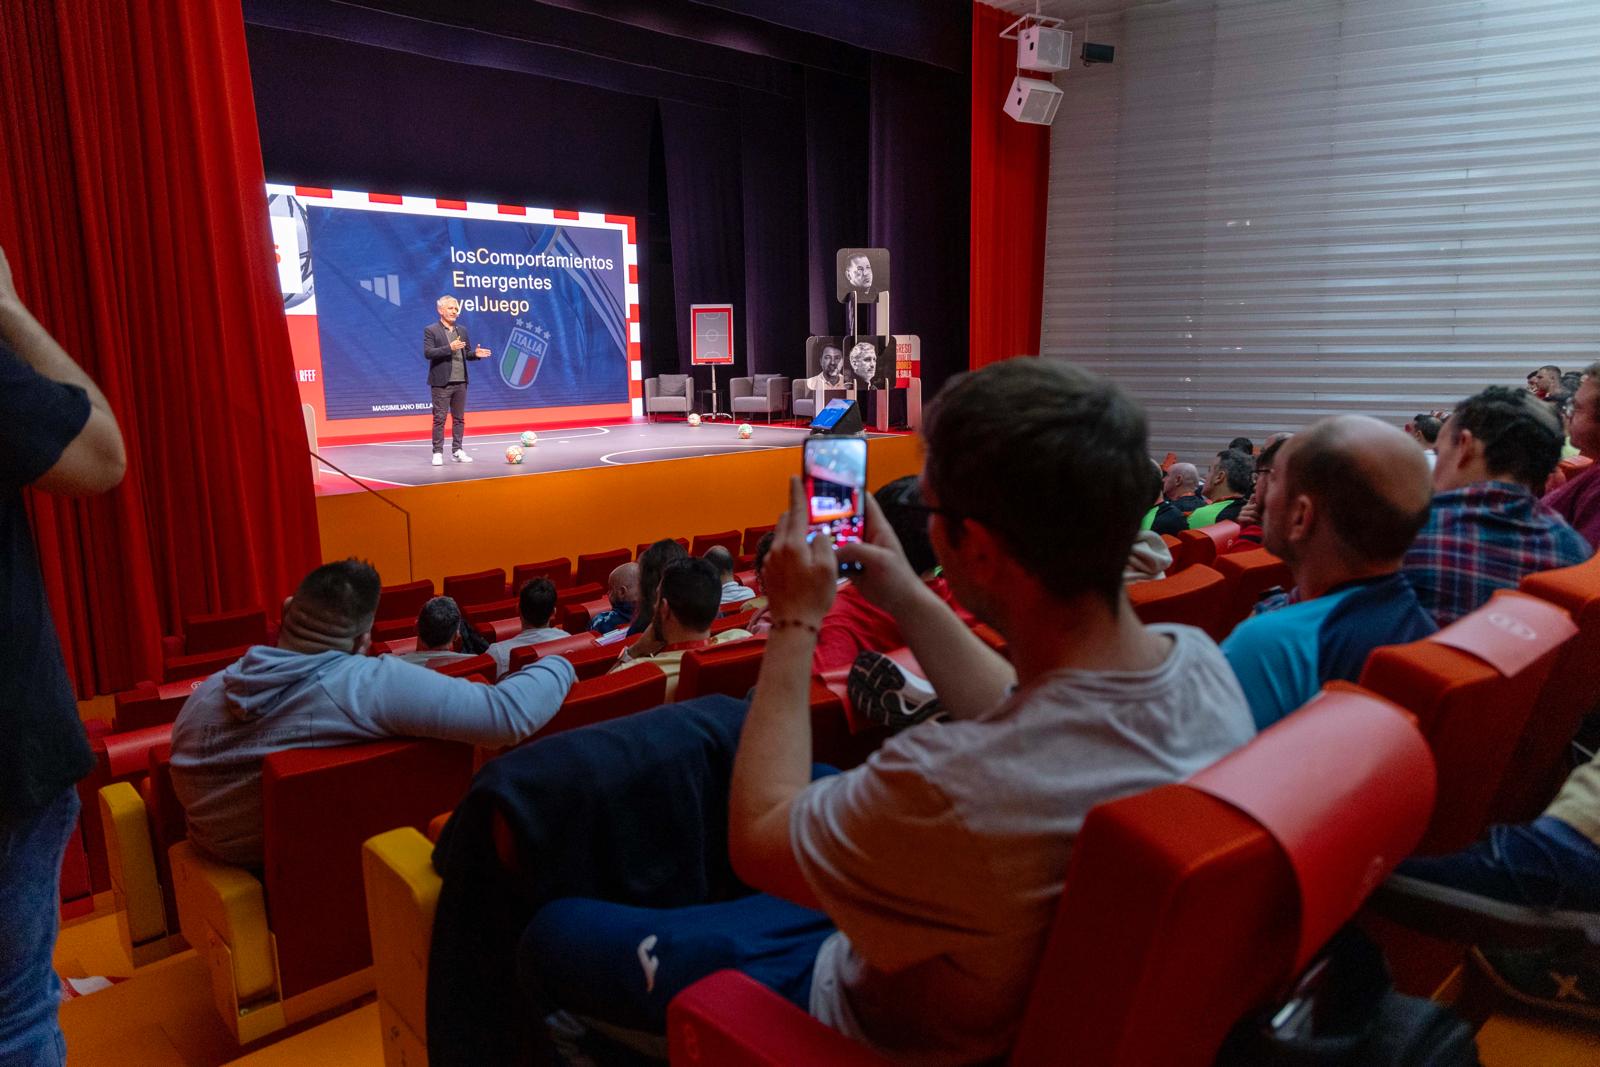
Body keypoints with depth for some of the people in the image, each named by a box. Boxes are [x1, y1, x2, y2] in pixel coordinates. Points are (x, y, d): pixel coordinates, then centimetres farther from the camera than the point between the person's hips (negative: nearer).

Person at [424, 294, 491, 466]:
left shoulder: (462, 330, 13)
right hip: (441, 382, -5)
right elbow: (428, 353, -13)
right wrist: (449, 348, -23)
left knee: (459, 418, 9)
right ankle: (438, 453, 2)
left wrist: (475, 353, -5)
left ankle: (457, 451, 16)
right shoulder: (431, 330, -4)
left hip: (460, 382, 6)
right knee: (439, 418, -2)